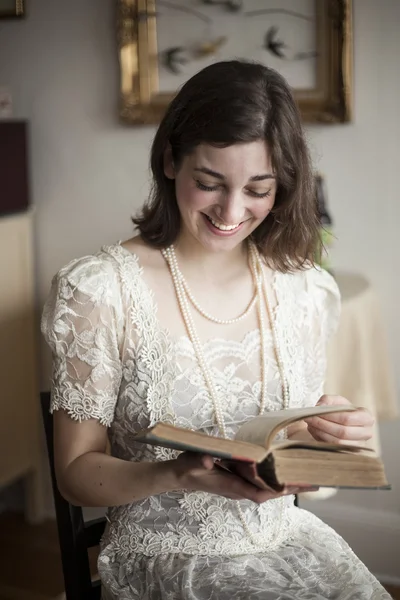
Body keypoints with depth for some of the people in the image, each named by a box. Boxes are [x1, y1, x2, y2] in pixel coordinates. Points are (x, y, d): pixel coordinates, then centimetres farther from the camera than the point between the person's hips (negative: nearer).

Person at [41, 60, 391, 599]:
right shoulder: (98, 292, -13)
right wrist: (178, 474, -26)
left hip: (288, 538, 5)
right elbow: (76, 473, -8)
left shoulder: (309, 291, 1)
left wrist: (334, 432, -11)